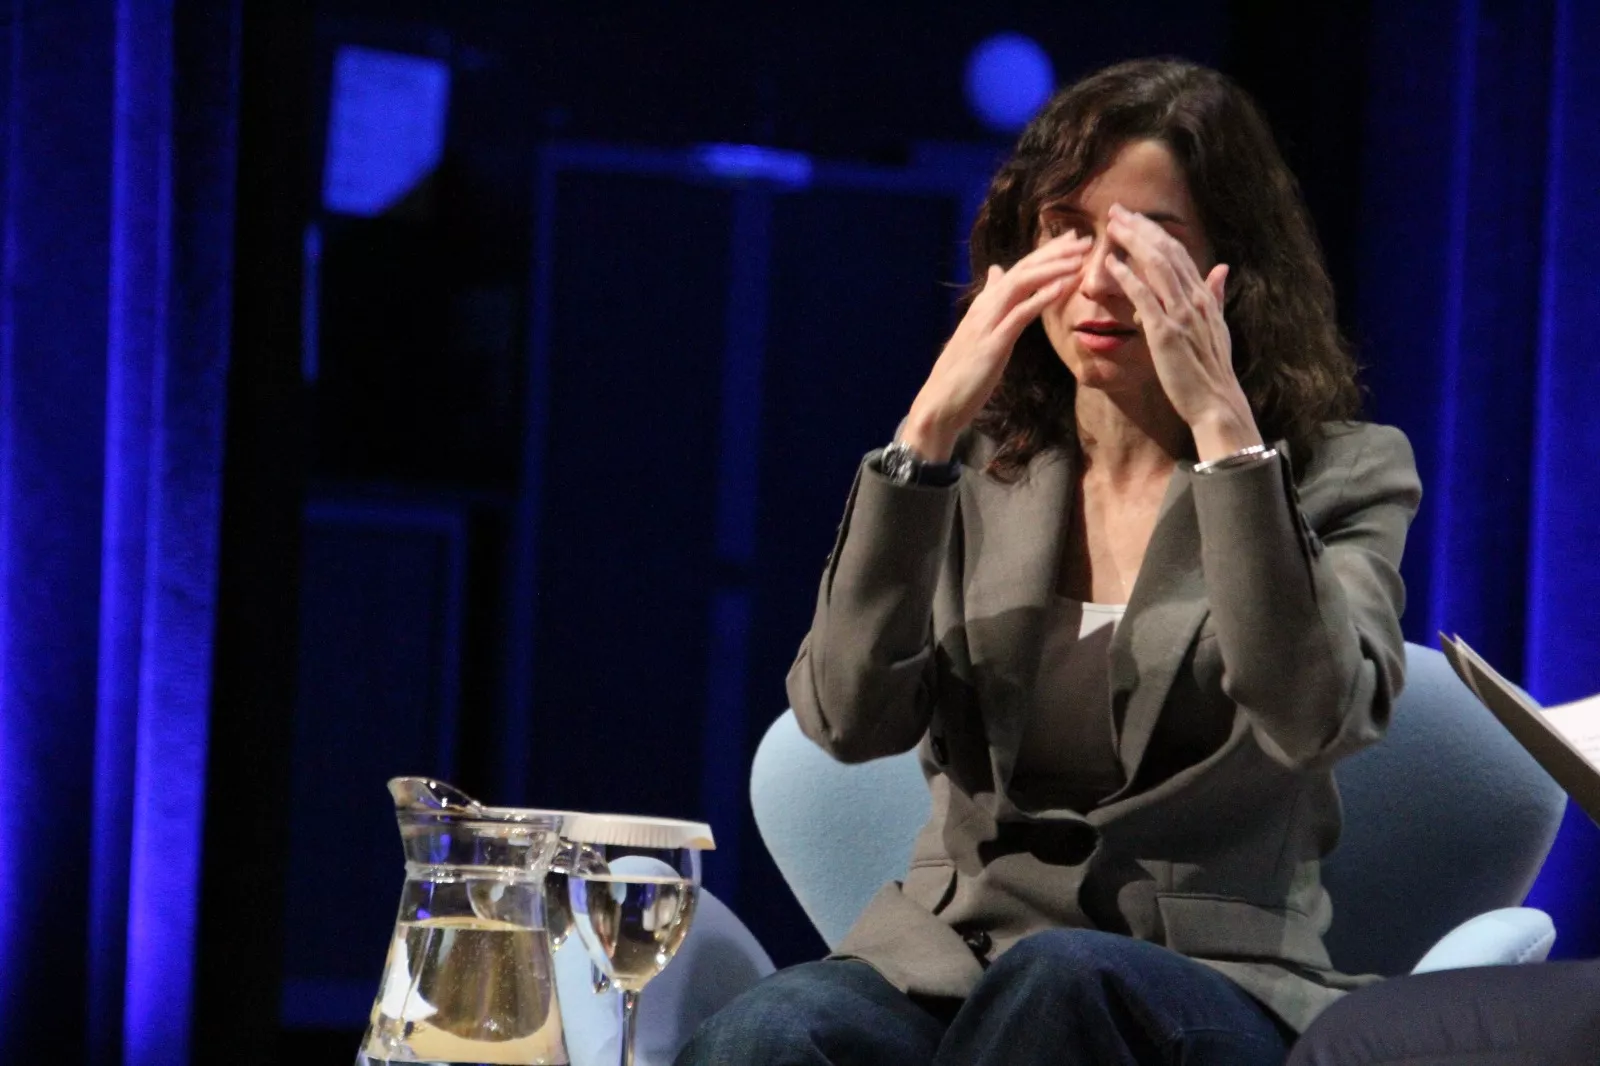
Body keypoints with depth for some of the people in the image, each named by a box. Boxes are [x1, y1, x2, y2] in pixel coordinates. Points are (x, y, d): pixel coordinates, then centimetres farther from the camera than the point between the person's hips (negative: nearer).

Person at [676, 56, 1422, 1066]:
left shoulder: (1340, 476, 3)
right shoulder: (978, 470, 11)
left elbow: (1314, 719, -18)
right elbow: (848, 715, -5)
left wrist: (1223, 425, -20)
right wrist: (929, 430, -13)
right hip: (955, 963, 2)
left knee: (1060, 978, -39)